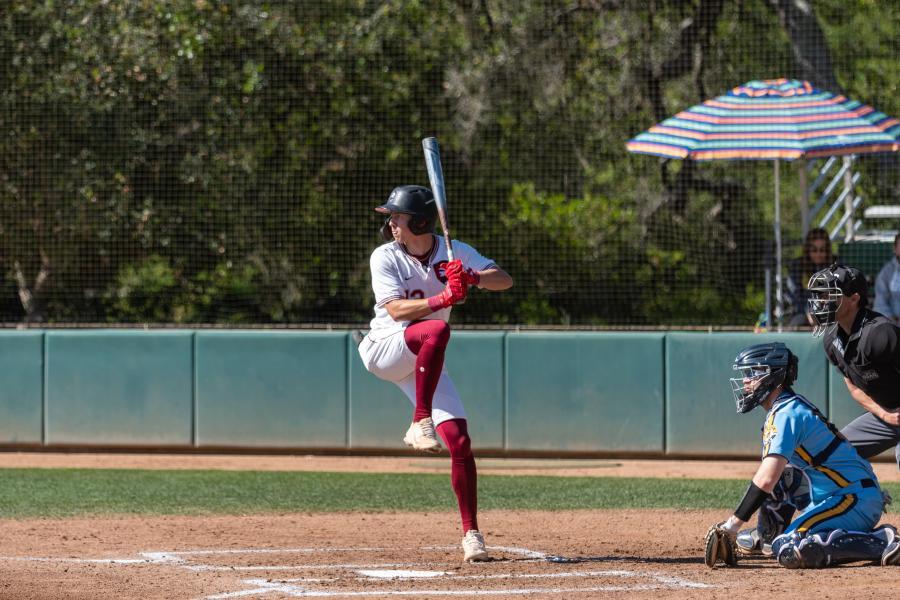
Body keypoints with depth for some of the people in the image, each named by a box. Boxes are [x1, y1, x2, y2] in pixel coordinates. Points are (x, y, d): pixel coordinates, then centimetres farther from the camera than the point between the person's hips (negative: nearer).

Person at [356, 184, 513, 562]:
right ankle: (420, 424, -33)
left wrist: (473, 278, -30)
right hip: (384, 351, -3)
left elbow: (505, 280, -9)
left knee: (460, 442, -9)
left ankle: (471, 533, 0)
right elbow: (397, 309, -21)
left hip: (426, 364, 3)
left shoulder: (455, 253, -1)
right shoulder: (385, 257, -9)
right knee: (437, 329, -36)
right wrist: (443, 299, -35)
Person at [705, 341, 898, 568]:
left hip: (854, 498, -10)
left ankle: (882, 543, -19)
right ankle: (880, 538, 9)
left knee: (788, 551, -24)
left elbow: (766, 480, -24)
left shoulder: (787, 414, -16)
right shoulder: (783, 409, 17)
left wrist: (732, 524, -22)